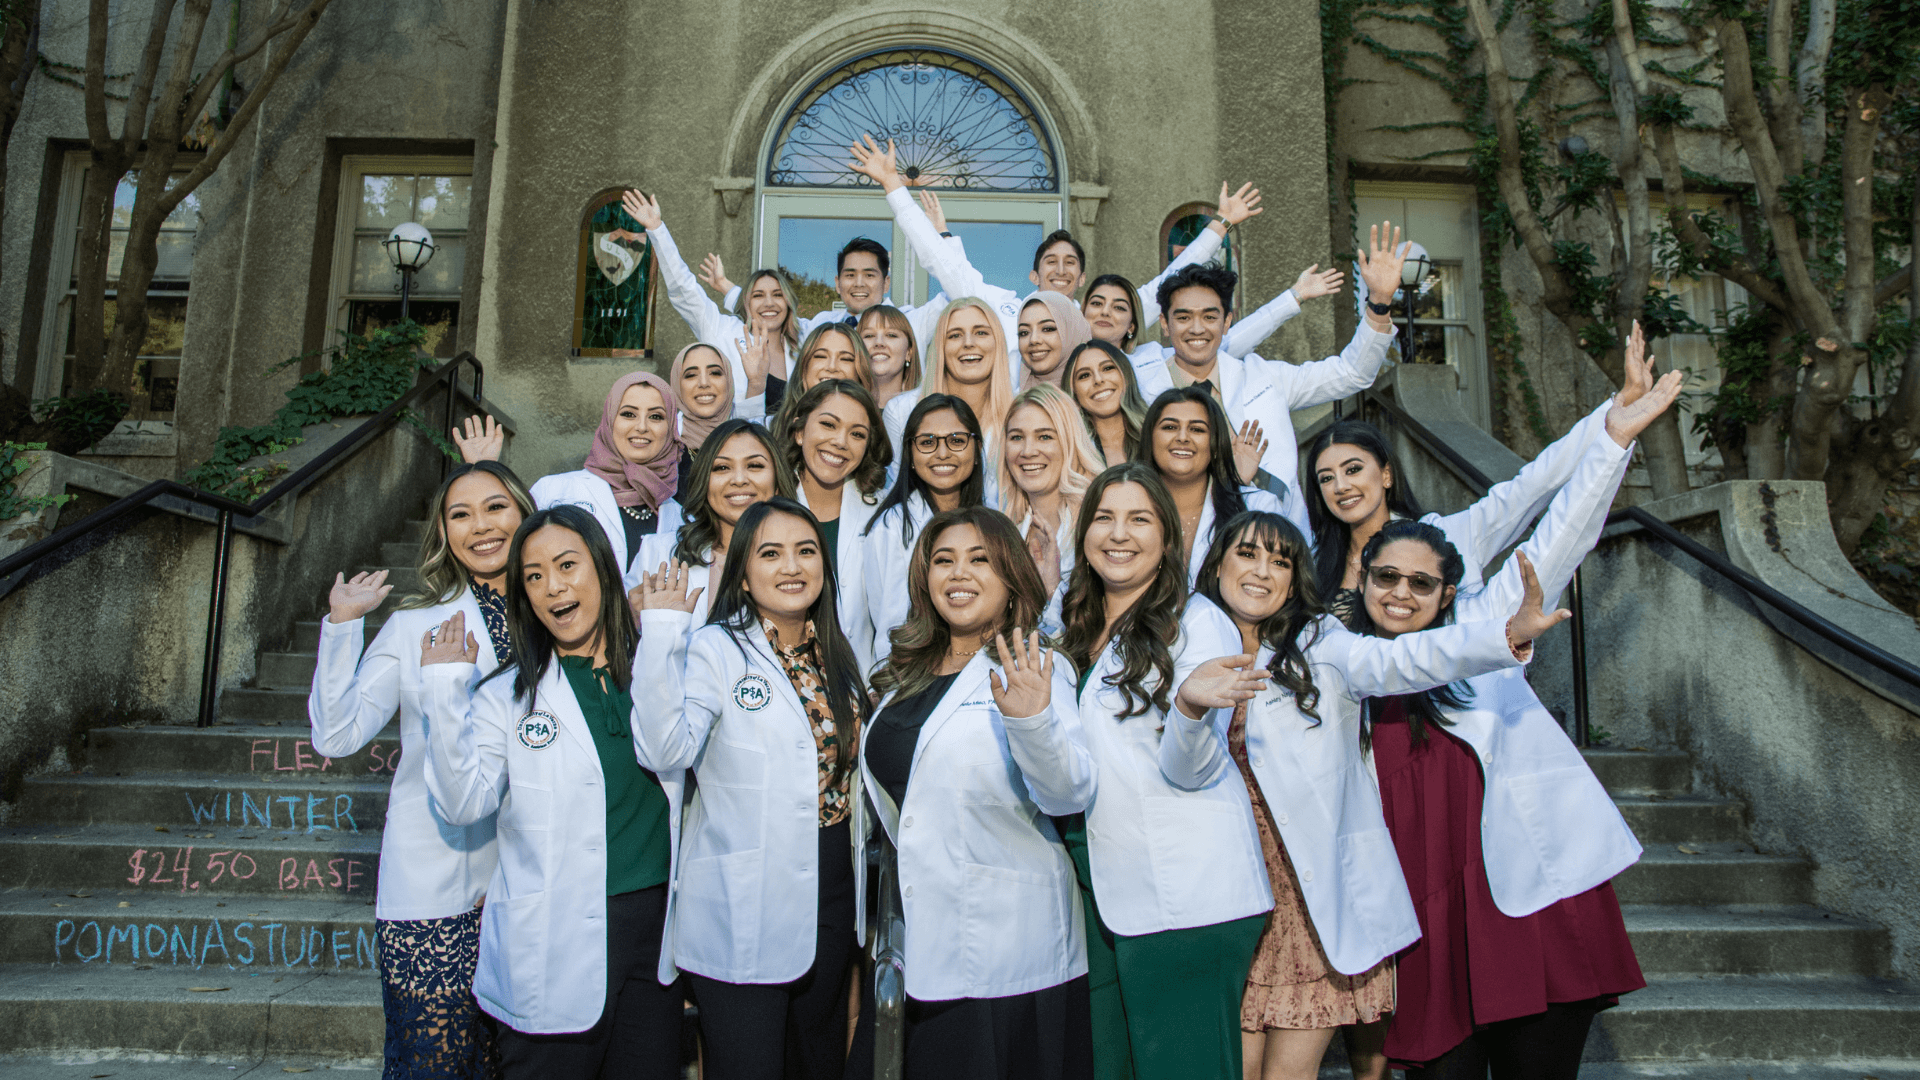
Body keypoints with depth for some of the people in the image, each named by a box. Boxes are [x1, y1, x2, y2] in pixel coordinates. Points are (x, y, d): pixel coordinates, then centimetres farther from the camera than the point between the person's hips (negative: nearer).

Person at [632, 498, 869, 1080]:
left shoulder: (838, 655, 8)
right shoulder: (714, 650, -11)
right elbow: (664, 750, -28)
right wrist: (662, 632, -31)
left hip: (830, 898, 6)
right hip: (742, 913, -6)